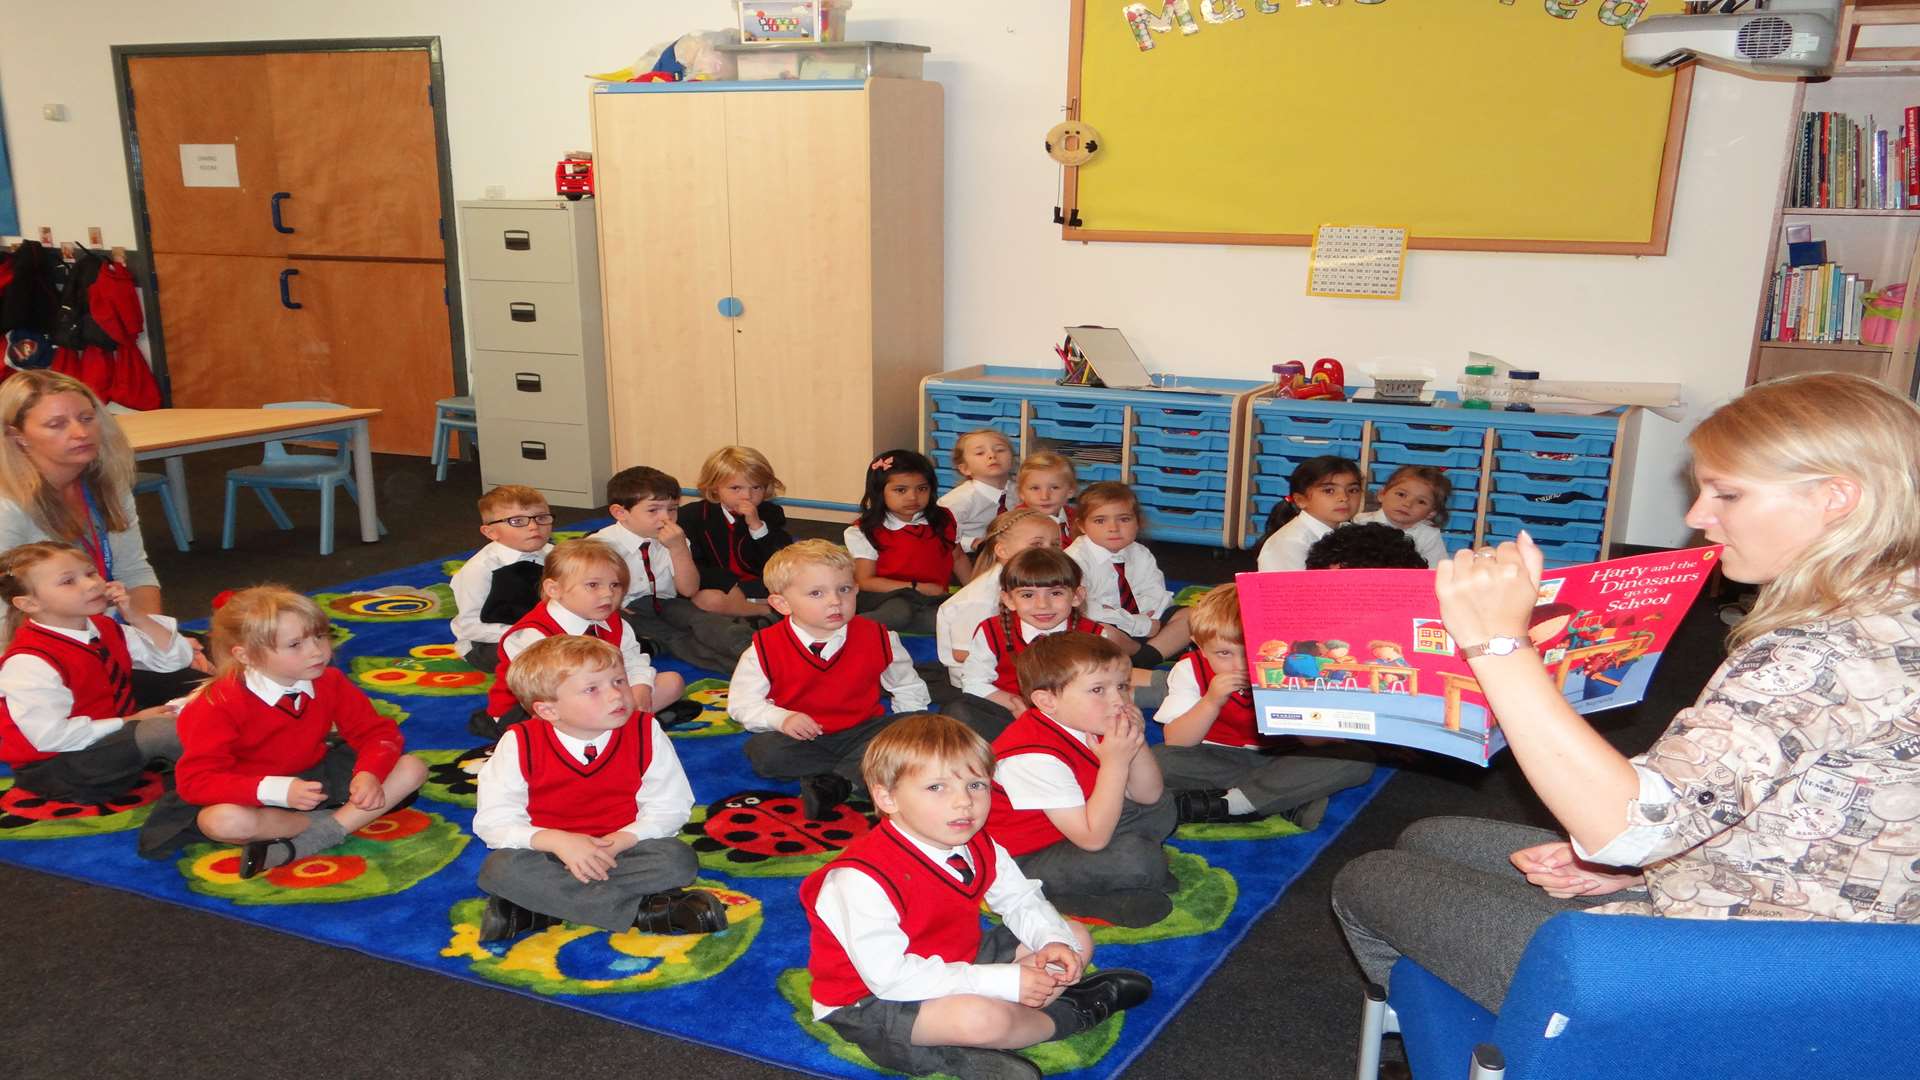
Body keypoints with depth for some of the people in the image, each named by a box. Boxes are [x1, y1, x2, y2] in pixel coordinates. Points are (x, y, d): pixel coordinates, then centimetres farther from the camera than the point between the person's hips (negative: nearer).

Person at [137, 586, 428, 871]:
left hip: (314, 776, 4)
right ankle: (338, 822, -20)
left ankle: (313, 840, -25)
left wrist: (370, 773, -29)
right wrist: (280, 791, -40)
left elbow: (377, 732, -5)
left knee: (412, 767, -13)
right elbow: (196, 779, -27)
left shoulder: (330, 682, -9)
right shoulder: (222, 705, -22)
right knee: (221, 821, -40)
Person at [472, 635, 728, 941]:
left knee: (679, 859, -26)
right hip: (550, 852, 0)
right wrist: (557, 841, -29)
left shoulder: (646, 733, -8)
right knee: (500, 867, -32)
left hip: (621, 847, 0)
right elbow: (494, 820, -13)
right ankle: (644, 911, -29)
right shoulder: (519, 744, -11)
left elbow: (669, 807, -6)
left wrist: (620, 841, -23)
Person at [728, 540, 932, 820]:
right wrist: (782, 719, -22)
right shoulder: (766, 648, -9)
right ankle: (858, 770, -22)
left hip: (861, 730, 1)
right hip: (801, 738, -1)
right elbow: (742, 701, -6)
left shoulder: (877, 638, -4)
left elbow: (908, 688, 11)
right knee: (764, 752, -31)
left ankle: (833, 784, -33)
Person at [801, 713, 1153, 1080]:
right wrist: (1003, 982, -32)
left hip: (956, 963, 9)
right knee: (982, 1017, -38)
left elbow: (1022, 899, 11)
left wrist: (1053, 939, -14)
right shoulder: (864, 878, -31)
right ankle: (1068, 1015, -1)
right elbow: (889, 975, -34)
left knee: (1078, 939, 9)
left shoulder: (978, 848, -4)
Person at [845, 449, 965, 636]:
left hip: (935, 599, 5)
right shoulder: (863, 532, -4)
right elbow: (865, 582, -8)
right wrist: (916, 587, -14)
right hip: (888, 597, -5)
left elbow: (958, 558, 23)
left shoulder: (945, 520, 9)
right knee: (898, 612, -41)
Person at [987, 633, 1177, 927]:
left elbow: (1148, 797, 4)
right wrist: (1115, 761, -31)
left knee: (1161, 809, 13)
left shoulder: (1096, 727, -4)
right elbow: (1094, 838, -31)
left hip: (1075, 834, 10)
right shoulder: (1036, 757, -31)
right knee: (1136, 858, -28)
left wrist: (1136, 744, -15)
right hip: (1025, 859, -9)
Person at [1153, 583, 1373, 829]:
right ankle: (1288, 800, -25)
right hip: (1217, 760, 0)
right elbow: (1174, 743, -16)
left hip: (1282, 757, 0)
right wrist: (1211, 702, -30)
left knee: (1357, 760, -25)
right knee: (1156, 759, -29)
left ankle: (1226, 804, -27)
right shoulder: (1190, 670, -11)